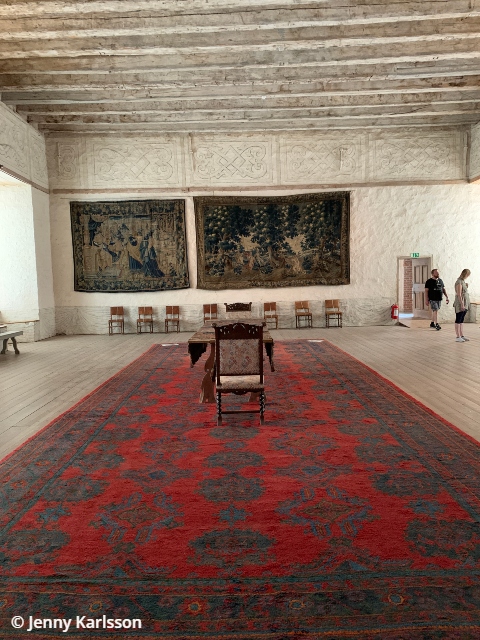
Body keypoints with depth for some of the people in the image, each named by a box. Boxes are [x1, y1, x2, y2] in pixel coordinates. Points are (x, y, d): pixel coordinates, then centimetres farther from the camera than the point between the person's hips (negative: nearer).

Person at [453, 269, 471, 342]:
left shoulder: (463, 281, 13)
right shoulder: (459, 282, -14)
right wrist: (462, 305, -21)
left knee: (461, 320, 11)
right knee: (458, 320, -5)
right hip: (460, 304, -9)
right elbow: (459, 294, -19)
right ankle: (458, 337, -2)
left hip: (465, 304, 9)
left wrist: (466, 287, 10)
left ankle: (462, 336, 16)